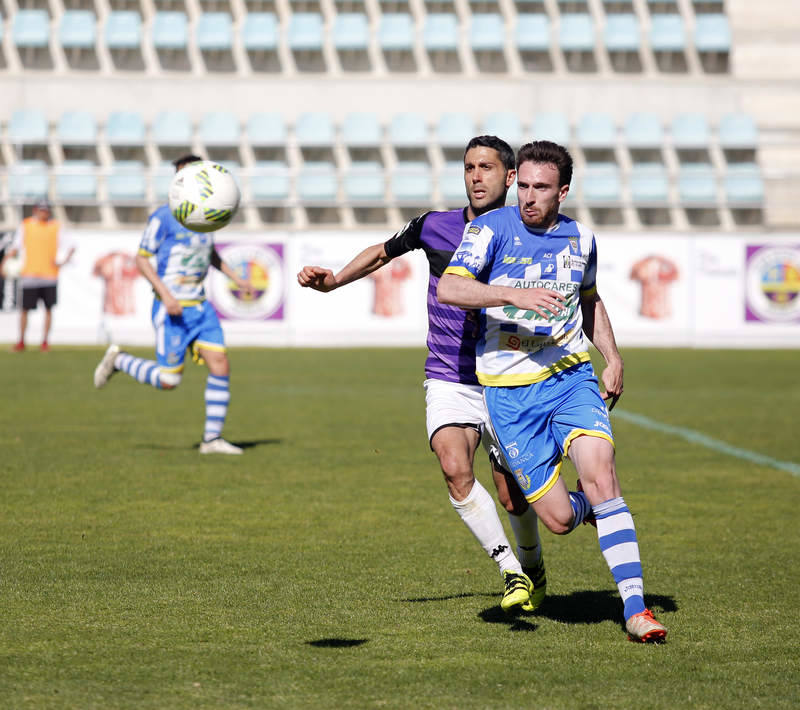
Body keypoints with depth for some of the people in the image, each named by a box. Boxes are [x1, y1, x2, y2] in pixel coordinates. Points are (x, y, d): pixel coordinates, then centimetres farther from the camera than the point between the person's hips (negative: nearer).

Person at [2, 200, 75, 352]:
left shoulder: (55, 227, 5)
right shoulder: (25, 225, 6)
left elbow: (71, 246, 8)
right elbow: (15, 247, 10)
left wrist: (62, 261, -6)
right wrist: (5, 261, -3)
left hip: (49, 275, 0)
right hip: (29, 275, 0)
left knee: (48, 308, 2)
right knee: (24, 309, 0)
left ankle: (45, 341, 12)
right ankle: (21, 342, 12)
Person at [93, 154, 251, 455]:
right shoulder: (164, 217, -11)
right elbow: (142, 259, -9)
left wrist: (235, 278, 16)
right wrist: (165, 295, -19)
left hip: (201, 306, 6)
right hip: (172, 308, -6)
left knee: (220, 365, -6)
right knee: (168, 380, -6)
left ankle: (212, 438, 2)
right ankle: (117, 360, 19)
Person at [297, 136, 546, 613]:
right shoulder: (434, 227, -1)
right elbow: (383, 253, 18)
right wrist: (332, 282, 7)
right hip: (449, 381, 0)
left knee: (513, 498, 2)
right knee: (455, 467, -26)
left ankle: (533, 567, 35)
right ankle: (511, 572, -14)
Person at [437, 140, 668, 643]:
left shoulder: (580, 238, 8)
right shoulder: (492, 228, -5)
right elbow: (449, 288, -19)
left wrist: (613, 358, 17)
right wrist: (513, 295, -30)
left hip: (572, 376, 2)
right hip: (510, 392, -2)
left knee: (600, 476, -21)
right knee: (559, 517, -6)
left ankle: (635, 607, -18)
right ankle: (590, 507, 33)